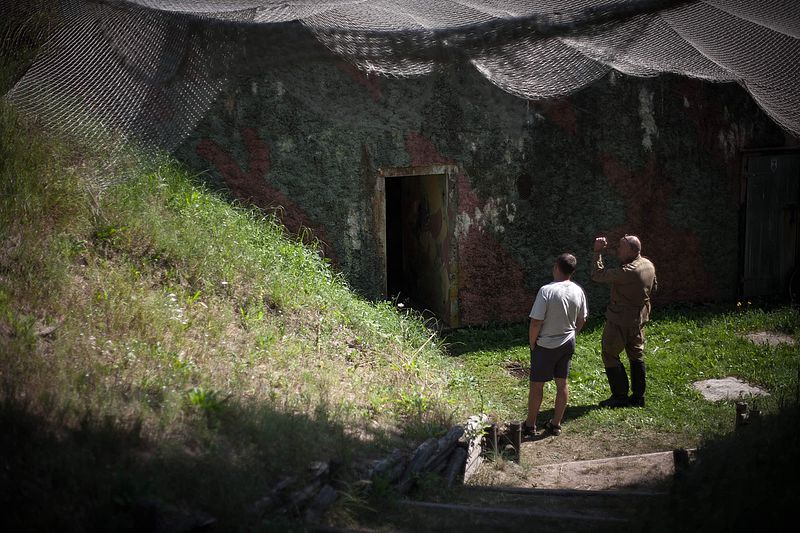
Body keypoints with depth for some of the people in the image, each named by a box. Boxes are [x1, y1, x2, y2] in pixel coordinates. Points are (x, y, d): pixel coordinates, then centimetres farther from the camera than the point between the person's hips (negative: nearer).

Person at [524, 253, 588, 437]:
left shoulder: (546, 291, -23)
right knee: (562, 383, 15)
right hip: (568, 343, 5)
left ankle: (530, 425, 18)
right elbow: (581, 320, 7)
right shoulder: (578, 291, -5)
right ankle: (556, 424, 23)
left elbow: (536, 323, -21)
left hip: (546, 345, -5)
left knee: (537, 384, 8)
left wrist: (532, 344, -6)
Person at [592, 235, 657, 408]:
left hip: (620, 321, -9)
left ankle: (620, 397, 8)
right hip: (639, 318, 9)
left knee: (610, 355, 5)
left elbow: (597, 275, -25)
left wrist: (597, 252, -19)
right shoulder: (648, 265, 0)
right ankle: (638, 396, 22)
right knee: (636, 355, 17)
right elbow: (653, 287, 16)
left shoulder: (627, 272, -29)